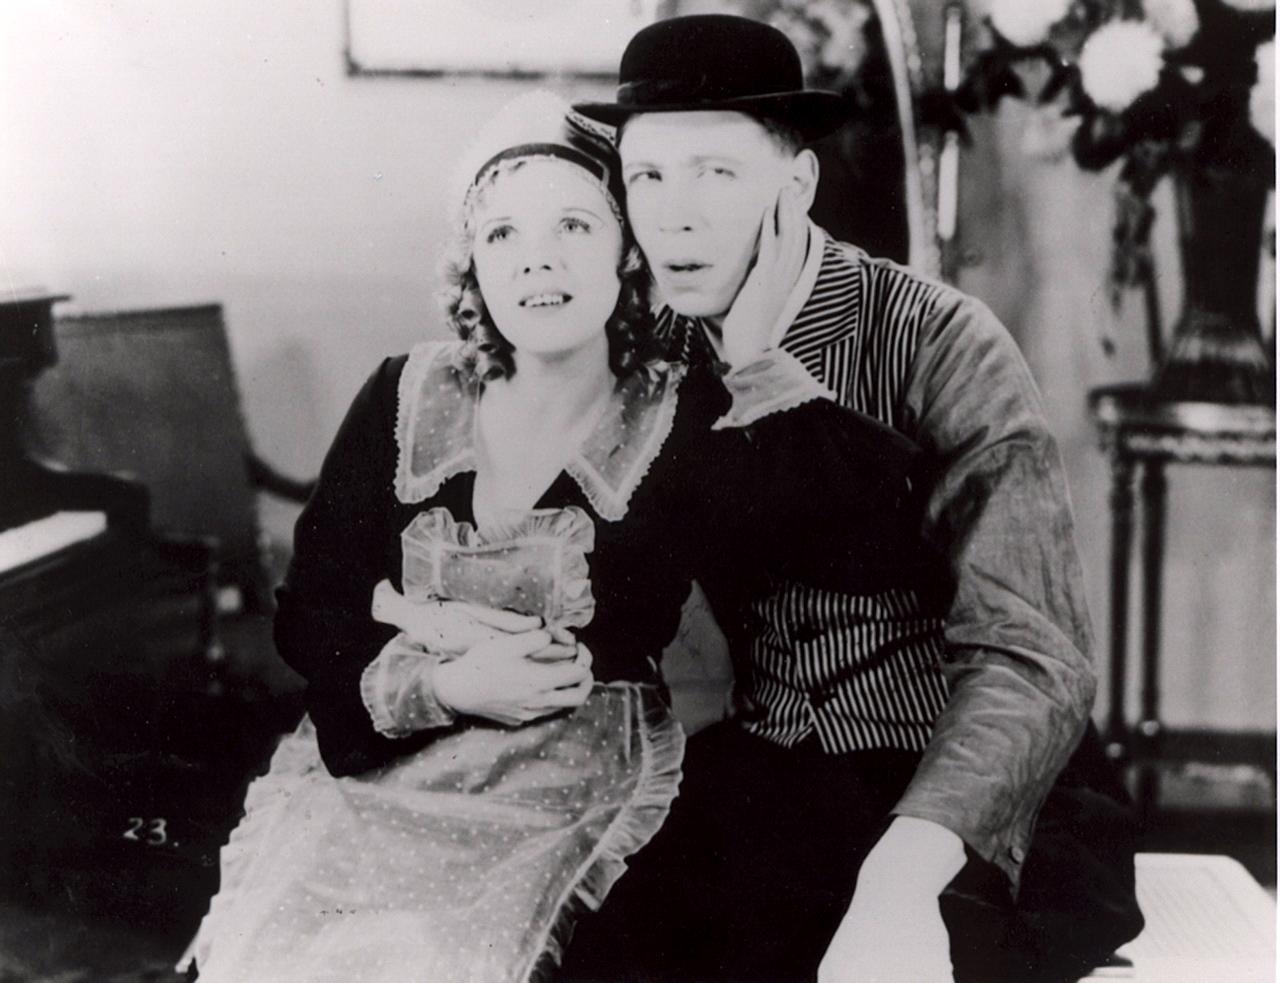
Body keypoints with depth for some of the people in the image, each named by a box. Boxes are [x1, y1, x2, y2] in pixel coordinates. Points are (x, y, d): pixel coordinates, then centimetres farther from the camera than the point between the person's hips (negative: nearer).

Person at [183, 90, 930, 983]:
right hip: (371, 767, 3)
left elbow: (881, 541, -18)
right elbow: (306, 617, 6)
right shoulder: (408, 398, 4)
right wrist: (445, 687, -12)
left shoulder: (685, 423, -3)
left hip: (566, 804, -2)